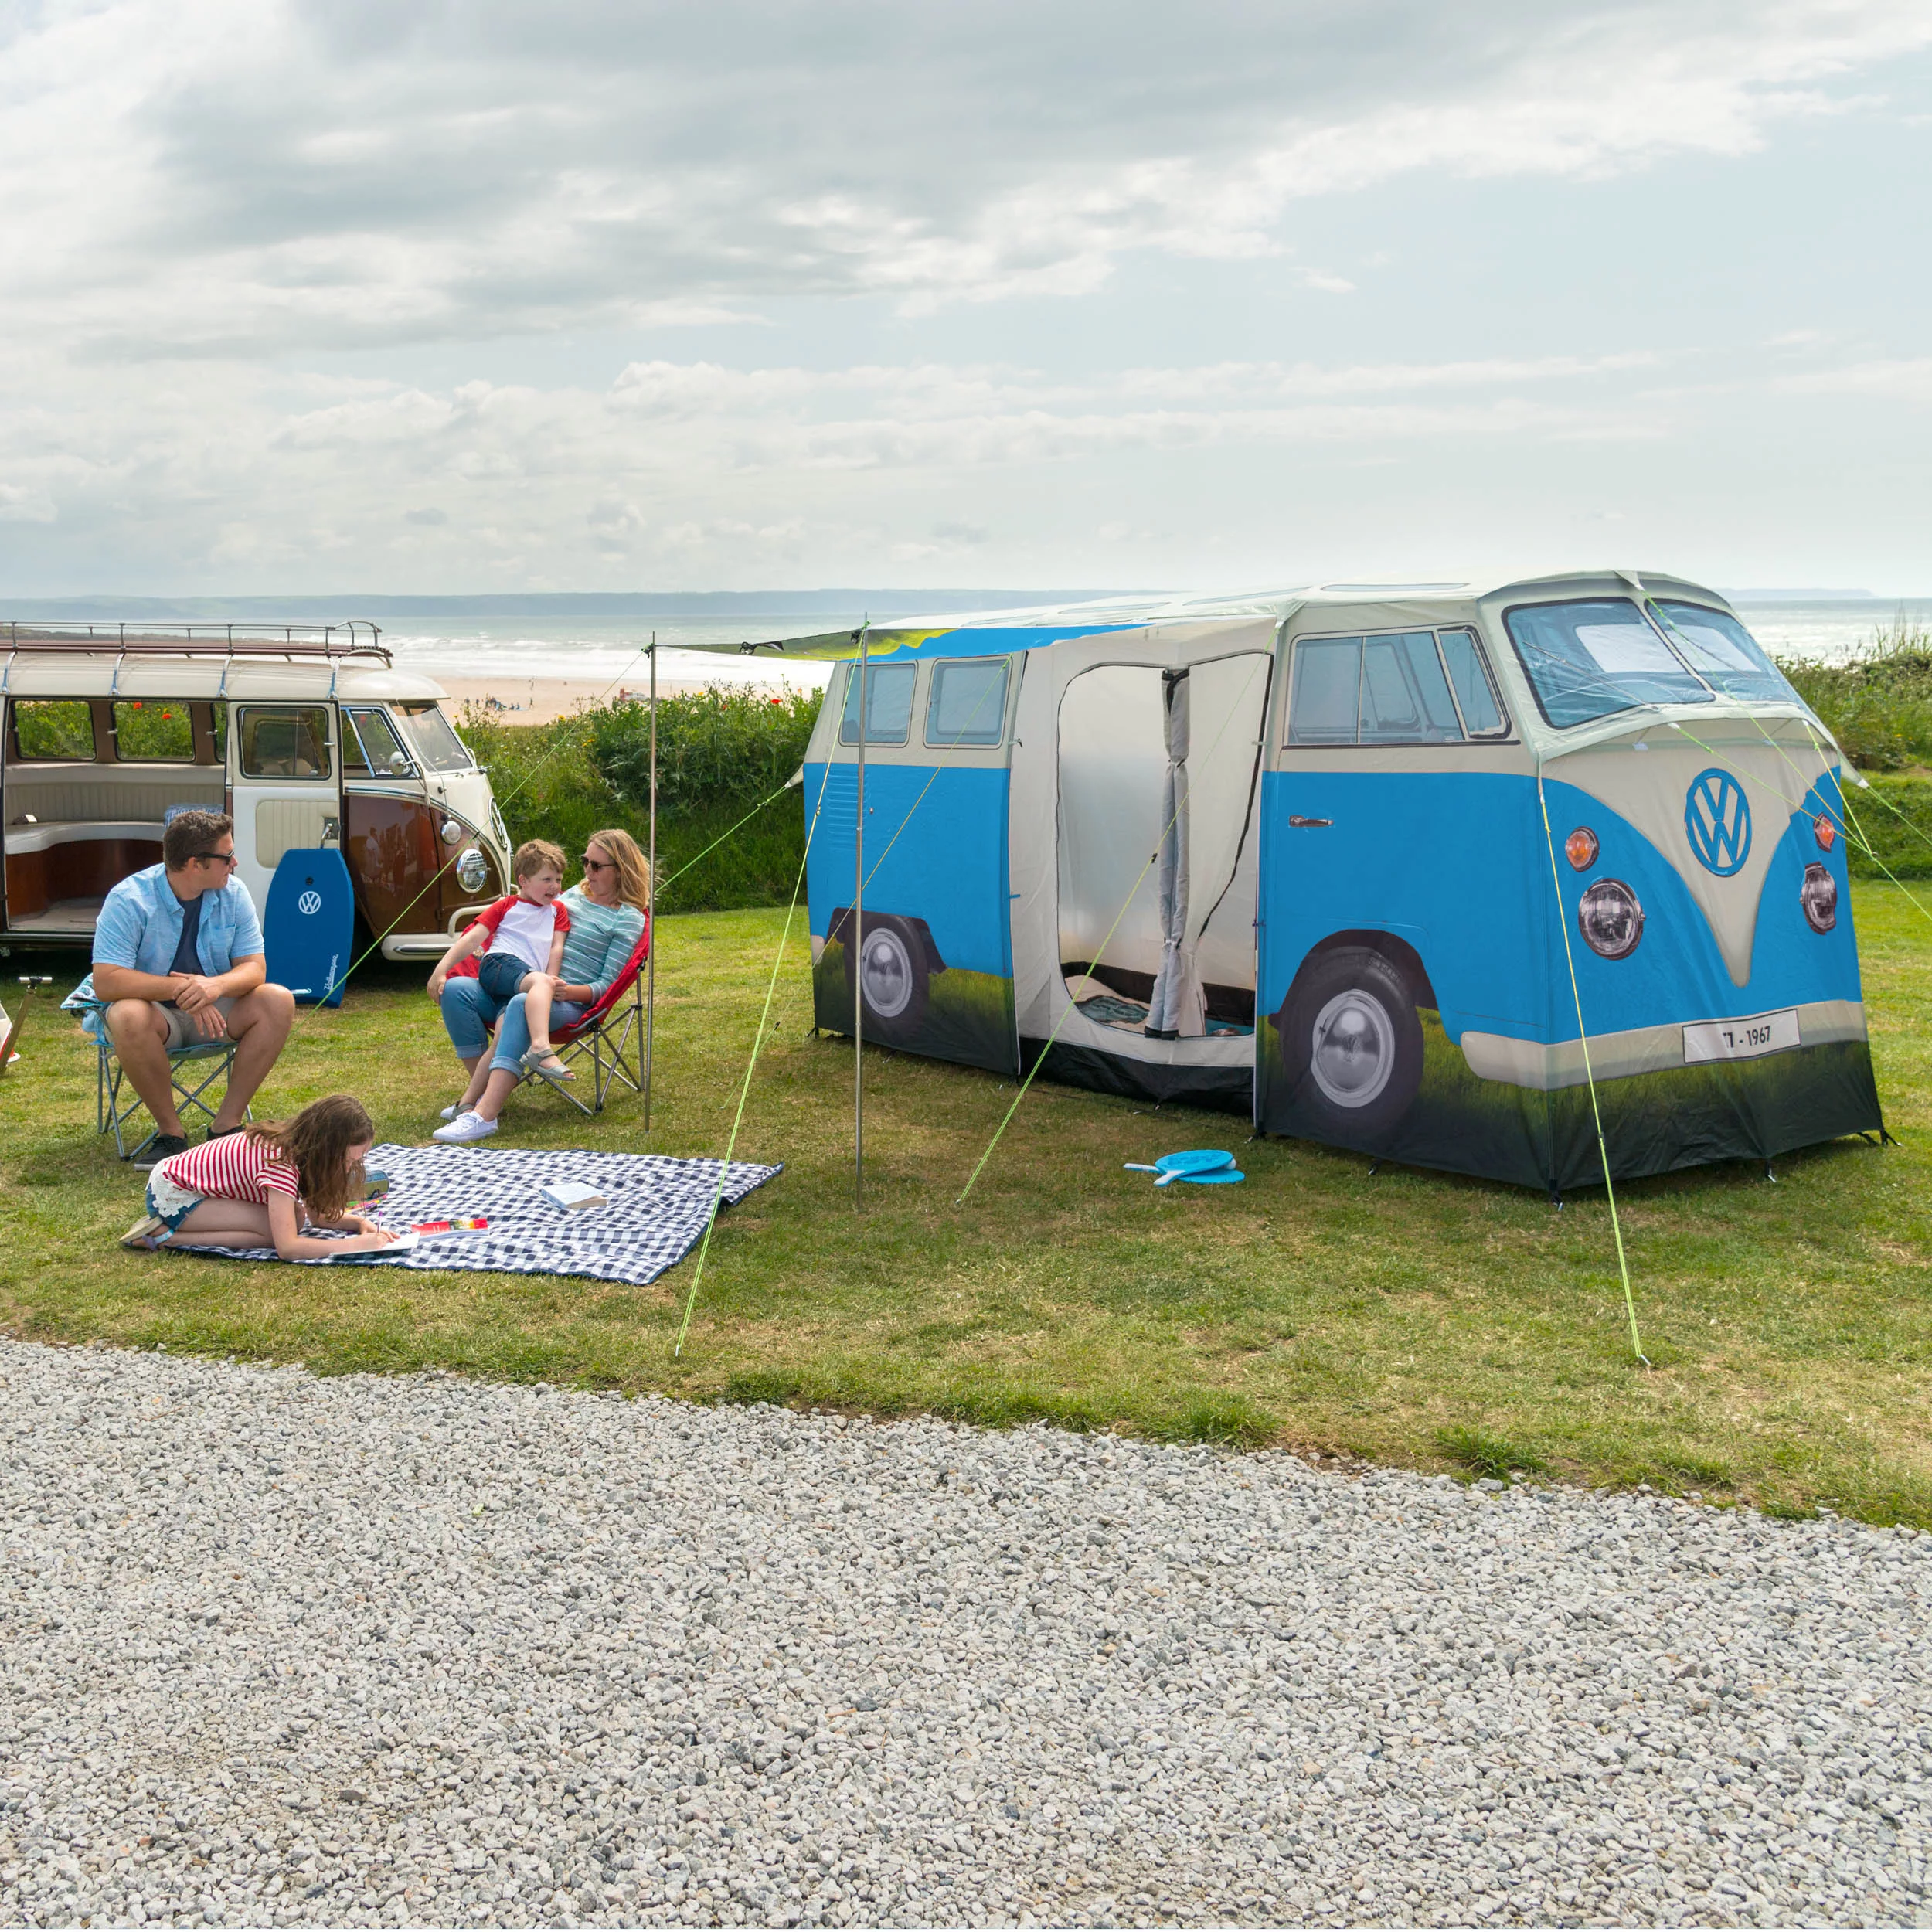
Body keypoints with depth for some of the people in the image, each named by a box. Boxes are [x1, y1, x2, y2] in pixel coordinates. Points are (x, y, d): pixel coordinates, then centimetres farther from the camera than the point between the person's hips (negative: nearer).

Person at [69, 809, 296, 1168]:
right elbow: (106, 983, -27)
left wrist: (216, 985, -33)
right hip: (152, 1008, -4)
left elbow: (255, 968, -9)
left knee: (279, 1002, -23)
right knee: (129, 1017, -38)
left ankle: (227, 1123, -18)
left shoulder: (234, 893, -7)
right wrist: (181, 988, -36)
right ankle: (170, 1132, -21)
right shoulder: (129, 899, -20)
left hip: (214, 1009, 4)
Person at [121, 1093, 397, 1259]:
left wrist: (361, 1223, -10)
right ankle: (164, 1236, -13)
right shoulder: (280, 1164, -31)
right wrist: (356, 1244, -33)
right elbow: (287, 1248, -37)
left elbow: (317, 1214, 8)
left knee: (293, 1216, -2)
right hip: (169, 1195, -9)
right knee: (273, 1228, -22)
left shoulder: (298, 1147, -4)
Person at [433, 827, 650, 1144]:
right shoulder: (574, 893, 21)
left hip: (571, 1001, -7)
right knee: (455, 990, -17)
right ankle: (482, 1089, -17)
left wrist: (569, 991, -23)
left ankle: (484, 1115, -52)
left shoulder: (628, 918, 1)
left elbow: (607, 986, -5)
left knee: (522, 1005, -41)